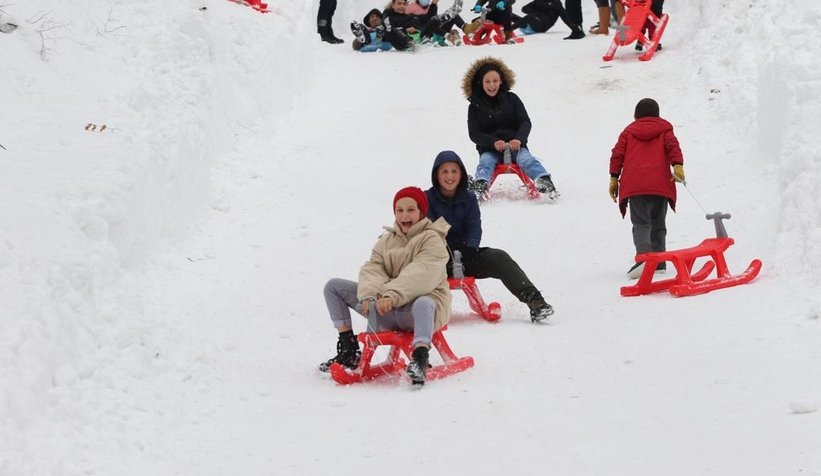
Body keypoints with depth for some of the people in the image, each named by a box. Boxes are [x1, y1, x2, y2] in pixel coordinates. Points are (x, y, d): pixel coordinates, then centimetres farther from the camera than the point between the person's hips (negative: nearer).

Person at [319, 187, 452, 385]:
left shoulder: (432, 240, -6)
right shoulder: (387, 240, 14)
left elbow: (420, 276, -23)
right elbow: (373, 269, -1)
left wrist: (392, 296, -37)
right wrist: (368, 295, -23)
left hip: (421, 301, -7)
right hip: (387, 310, 7)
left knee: (423, 304, -45)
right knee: (334, 286, 2)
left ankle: (420, 359, -56)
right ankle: (348, 350, -1)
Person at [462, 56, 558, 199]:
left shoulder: (511, 99, 6)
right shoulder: (475, 106, 5)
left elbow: (525, 122, -1)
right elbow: (474, 134, -4)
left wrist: (519, 139, -24)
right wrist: (494, 142, -23)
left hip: (515, 144, 0)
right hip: (489, 148, 0)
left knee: (526, 159, -28)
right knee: (485, 162, -30)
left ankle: (545, 182, -48)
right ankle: (480, 187, -54)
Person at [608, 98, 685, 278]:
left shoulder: (628, 131, 17)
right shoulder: (664, 129, 16)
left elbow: (617, 154, 10)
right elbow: (673, 146, -1)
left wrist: (614, 178, 11)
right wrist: (678, 166, -11)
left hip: (635, 186, -1)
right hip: (661, 185, 1)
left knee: (641, 224, -5)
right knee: (658, 224, 14)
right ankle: (659, 262, 9)